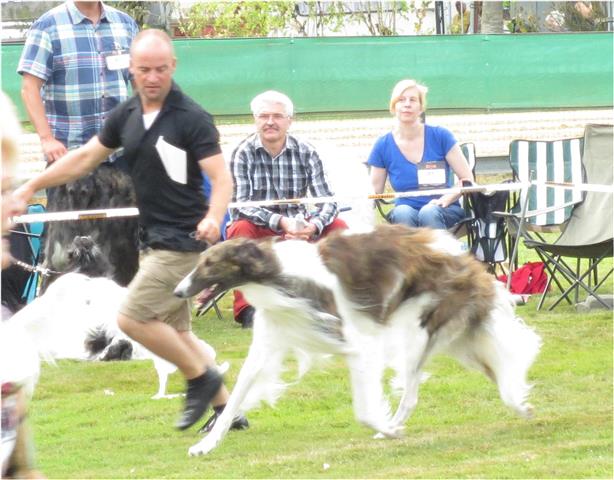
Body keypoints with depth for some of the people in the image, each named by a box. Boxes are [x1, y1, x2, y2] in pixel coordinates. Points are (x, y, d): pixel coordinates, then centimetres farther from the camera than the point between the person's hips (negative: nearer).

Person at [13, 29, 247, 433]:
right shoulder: (126, 116, 7)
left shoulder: (192, 119, -14)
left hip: (184, 241, -8)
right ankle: (226, 409, 18)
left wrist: (214, 217, -39)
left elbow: (222, 178, -19)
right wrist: (31, 187, 18)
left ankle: (202, 377, 2)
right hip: (156, 241, 8)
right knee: (175, 331, 11)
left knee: (133, 317, -13)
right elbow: (85, 158, 18)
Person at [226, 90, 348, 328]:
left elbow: (327, 201, -9)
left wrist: (313, 226, -31)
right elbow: (239, 205, -20)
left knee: (338, 228, -20)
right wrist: (280, 222, -33)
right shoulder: (243, 153, -10)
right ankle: (246, 306, -25)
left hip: (297, 226, 2)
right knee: (240, 230, -34)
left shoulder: (306, 153, -3)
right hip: (258, 230, -2)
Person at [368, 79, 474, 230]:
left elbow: (467, 179, 0)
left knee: (429, 213, -37)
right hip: (405, 217, 1)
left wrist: (445, 199, -16)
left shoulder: (440, 136, -1)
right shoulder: (383, 146, 4)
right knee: (402, 213, -36)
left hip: (445, 213, -1)